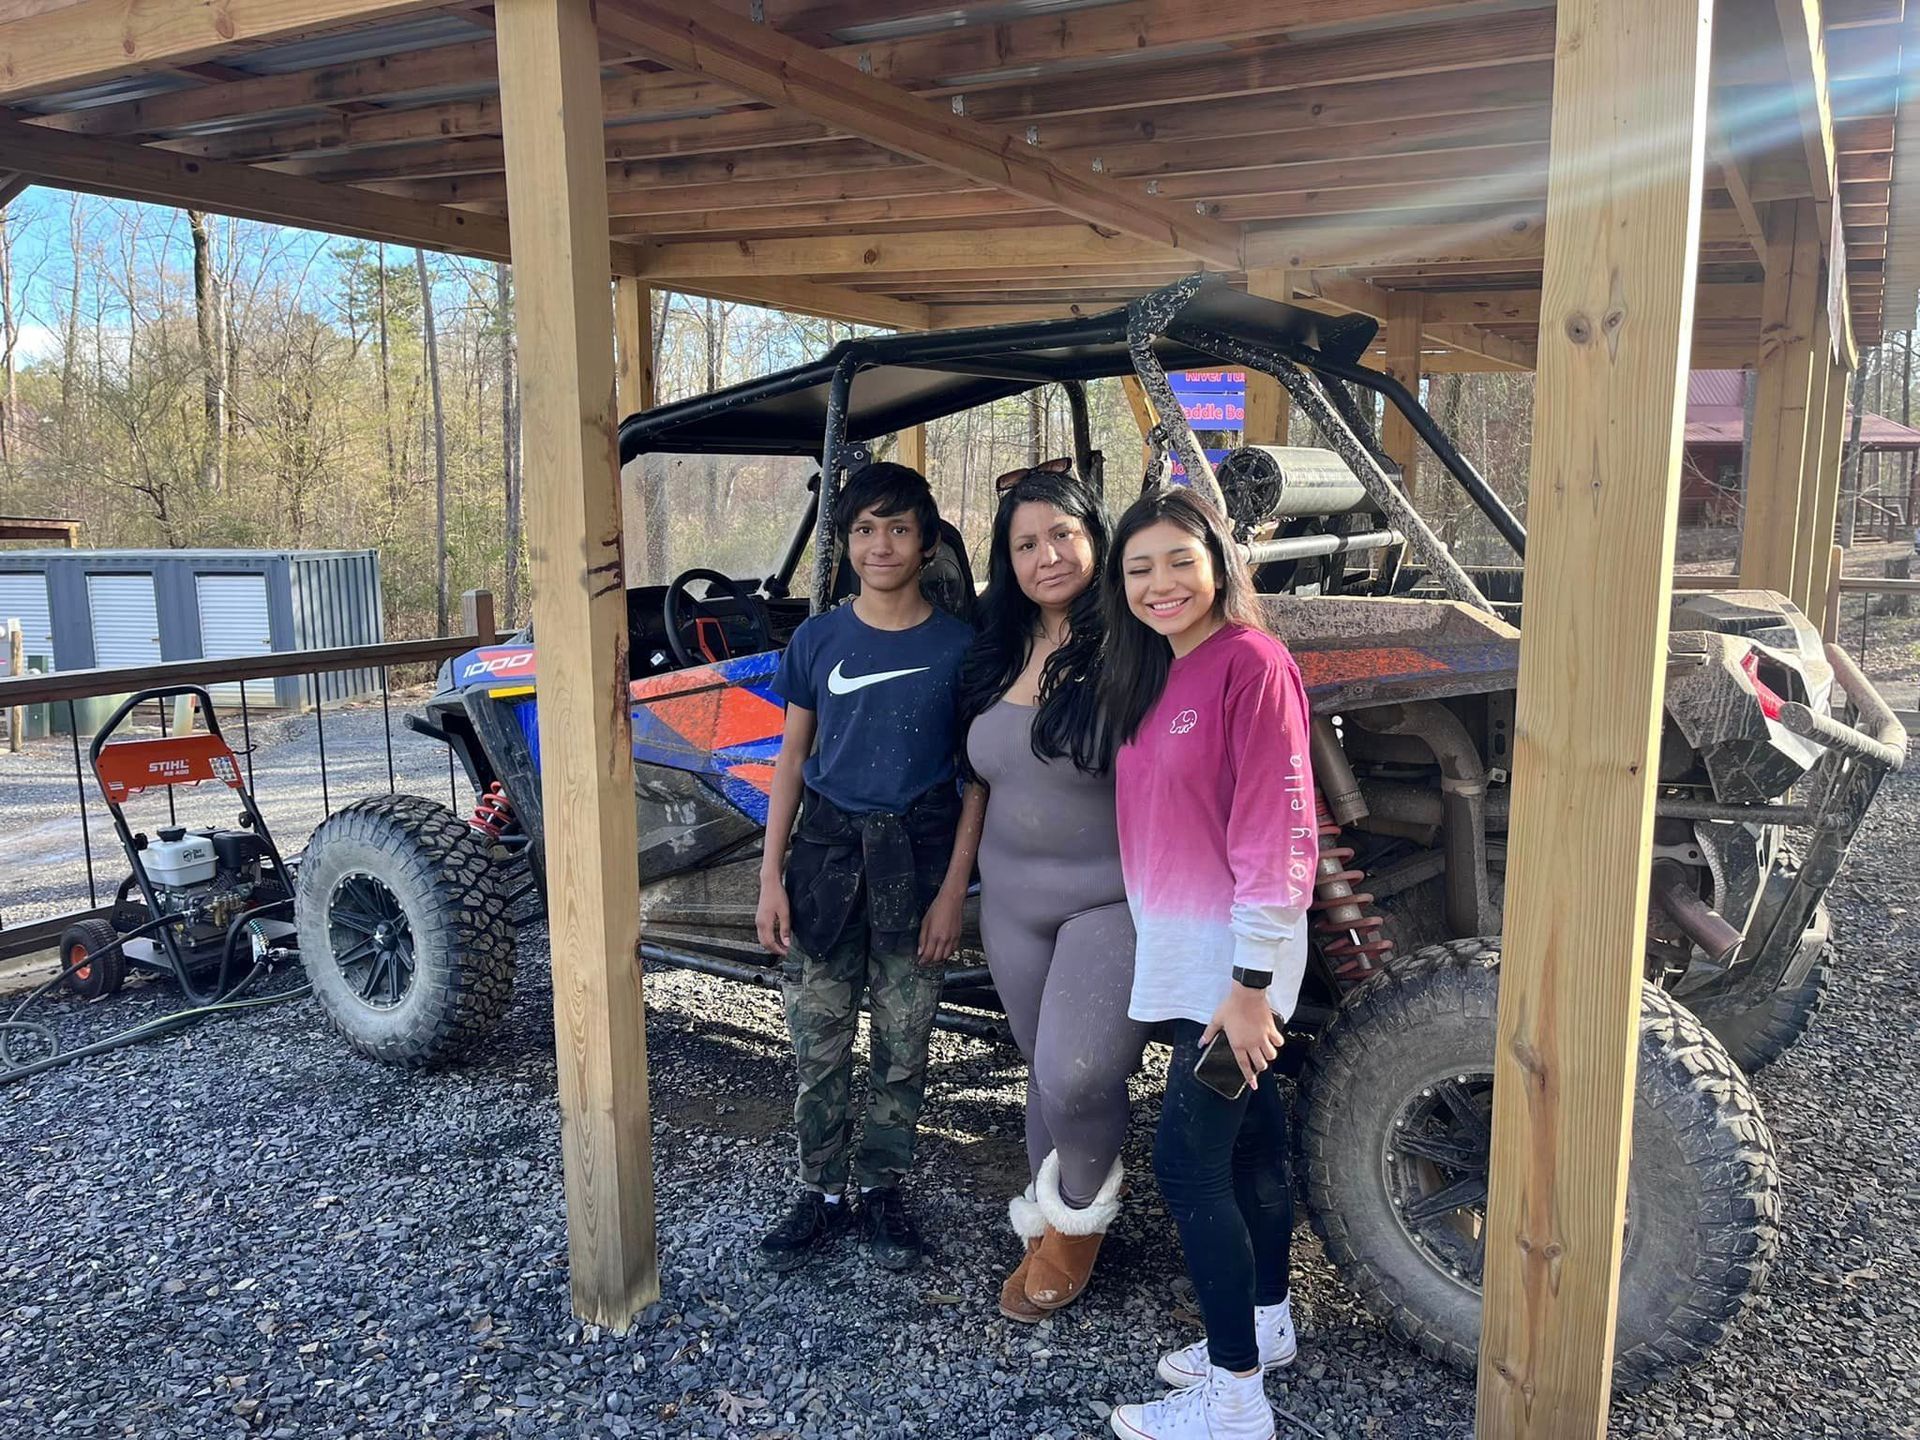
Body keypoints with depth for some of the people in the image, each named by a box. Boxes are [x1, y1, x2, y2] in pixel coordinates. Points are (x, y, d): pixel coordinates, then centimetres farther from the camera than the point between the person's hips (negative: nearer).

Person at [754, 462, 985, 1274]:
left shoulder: (959, 645, -4)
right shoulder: (818, 640, 1)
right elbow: (792, 758, 5)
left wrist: (954, 887, -8)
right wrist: (772, 876, 0)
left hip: (916, 857, -1)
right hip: (827, 849, 1)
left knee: (902, 1046, 10)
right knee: (817, 1045, 7)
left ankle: (881, 1190, 29)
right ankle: (821, 1194, 25)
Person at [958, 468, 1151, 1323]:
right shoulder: (1000, 653, 8)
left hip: (1113, 899, -6)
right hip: (1013, 903, 6)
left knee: (1076, 1077, -12)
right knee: (1043, 1073, 16)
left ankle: (1081, 1214, 20)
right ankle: (1049, 1235, 35)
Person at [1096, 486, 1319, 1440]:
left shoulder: (1250, 663, -17)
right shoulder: (1158, 673, 10)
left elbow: (1276, 834, -21)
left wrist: (1249, 985, -21)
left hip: (1235, 960, -8)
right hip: (1184, 951, 8)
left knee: (1187, 1161, -4)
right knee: (1248, 1139, 19)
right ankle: (1267, 1325, 36)